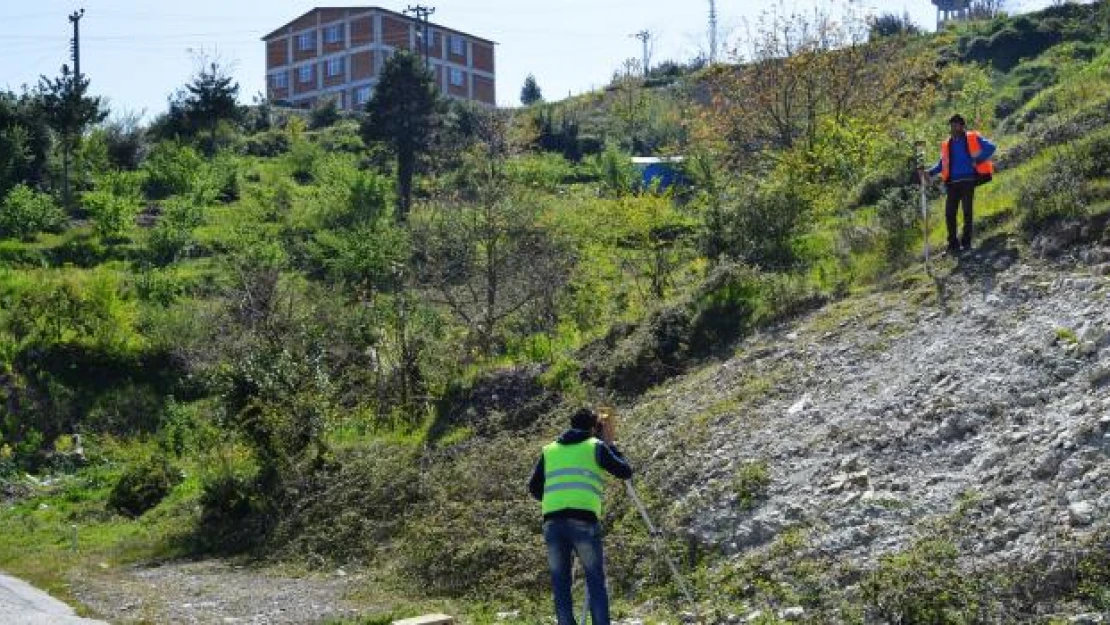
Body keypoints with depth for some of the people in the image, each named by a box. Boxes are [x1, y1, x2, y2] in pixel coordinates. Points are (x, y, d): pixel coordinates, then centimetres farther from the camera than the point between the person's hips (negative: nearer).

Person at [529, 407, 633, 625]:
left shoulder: (549, 450, 20)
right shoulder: (595, 446, 10)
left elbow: (534, 488, 19)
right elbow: (625, 472, 12)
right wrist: (610, 444, 22)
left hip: (552, 522, 3)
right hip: (584, 521, -3)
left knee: (560, 584, 8)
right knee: (596, 582, 4)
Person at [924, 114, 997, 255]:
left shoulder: (973, 138, 3)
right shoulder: (947, 144, 16)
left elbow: (990, 148, -5)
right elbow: (942, 163, 22)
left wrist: (977, 160, -16)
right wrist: (931, 172, 6)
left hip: (968, 180, -4)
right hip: (953, 182, 4)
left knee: (967, 211, -2)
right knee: (949, 212, -2)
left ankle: (966, 242, 4)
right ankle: (953, 243, 5)